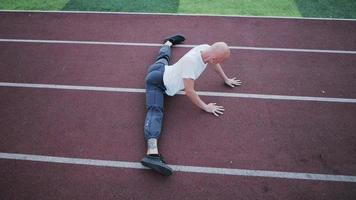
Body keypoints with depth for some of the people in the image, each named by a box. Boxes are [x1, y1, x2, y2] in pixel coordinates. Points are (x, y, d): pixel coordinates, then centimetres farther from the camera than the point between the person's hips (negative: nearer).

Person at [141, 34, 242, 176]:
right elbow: (189, 91, -31)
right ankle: (152, 153, -42)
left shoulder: (206, 49, -13)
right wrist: (205, 107, -20)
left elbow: (214, 64, 11)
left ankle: (168, 42, 73)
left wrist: (226, 79, 22)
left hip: (163, 69, 9)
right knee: (155, 111, -26)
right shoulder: (191, 60, -37)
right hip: (157, 81, -9)